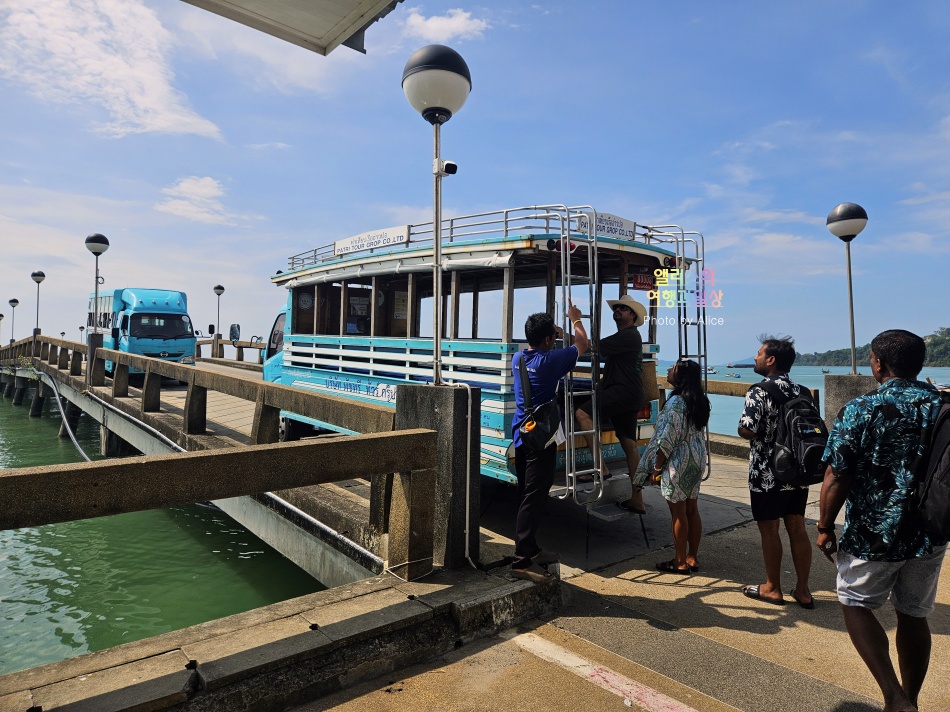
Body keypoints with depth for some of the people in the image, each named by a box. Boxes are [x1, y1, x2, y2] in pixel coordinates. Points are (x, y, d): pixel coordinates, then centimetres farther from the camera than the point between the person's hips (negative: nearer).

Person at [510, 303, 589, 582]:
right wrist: (576, 320, 17)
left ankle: (530, 550, 28)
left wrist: (554, 336, 30)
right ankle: (522, 562, -4)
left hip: (521, 435, 9)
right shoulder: (549, 361, -15)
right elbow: (582, 345, 0)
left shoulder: (518, 358, 5)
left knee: (528, 494, 16)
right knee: (533, 498, -6)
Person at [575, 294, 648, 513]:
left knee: (582, 413, -21)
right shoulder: (627, 336, 25)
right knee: (629, 444, 9)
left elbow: (593, 347, -19)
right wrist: (602, 383, 19)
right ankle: (637, 500, 13)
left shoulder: (628, 335, -9)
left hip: (624, 392, -11)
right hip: (628, 396, 11)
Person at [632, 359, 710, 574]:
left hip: (677, 464, -8)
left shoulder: (676, 402, -20)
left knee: (678, 513, 2)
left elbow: (668, 440, -20)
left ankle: (680, 562, 13)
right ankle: (692, 558, 24)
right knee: (692, 510, 14)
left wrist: (657, 467, -12)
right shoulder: (699, 401, 5)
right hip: (696, 462, 8)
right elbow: (697, 433, 13)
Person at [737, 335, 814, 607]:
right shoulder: (800, 391, 7)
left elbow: (747, 431, -21)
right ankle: (802, 590, 20)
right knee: (797, 528, 12)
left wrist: (741, 426, -1)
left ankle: (772, 588, 18)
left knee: (769, 530, 6)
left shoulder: (759, 392, -16)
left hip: (767, 475, -6)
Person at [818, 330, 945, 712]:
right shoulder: (942, 407, -2)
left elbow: (836, 478, -16)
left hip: (873, 536, -5)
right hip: (930, 536, 5)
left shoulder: (861, 411, -16)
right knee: (914, 617, 18)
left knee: (855, 604, 15)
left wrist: (825, 527, -4)